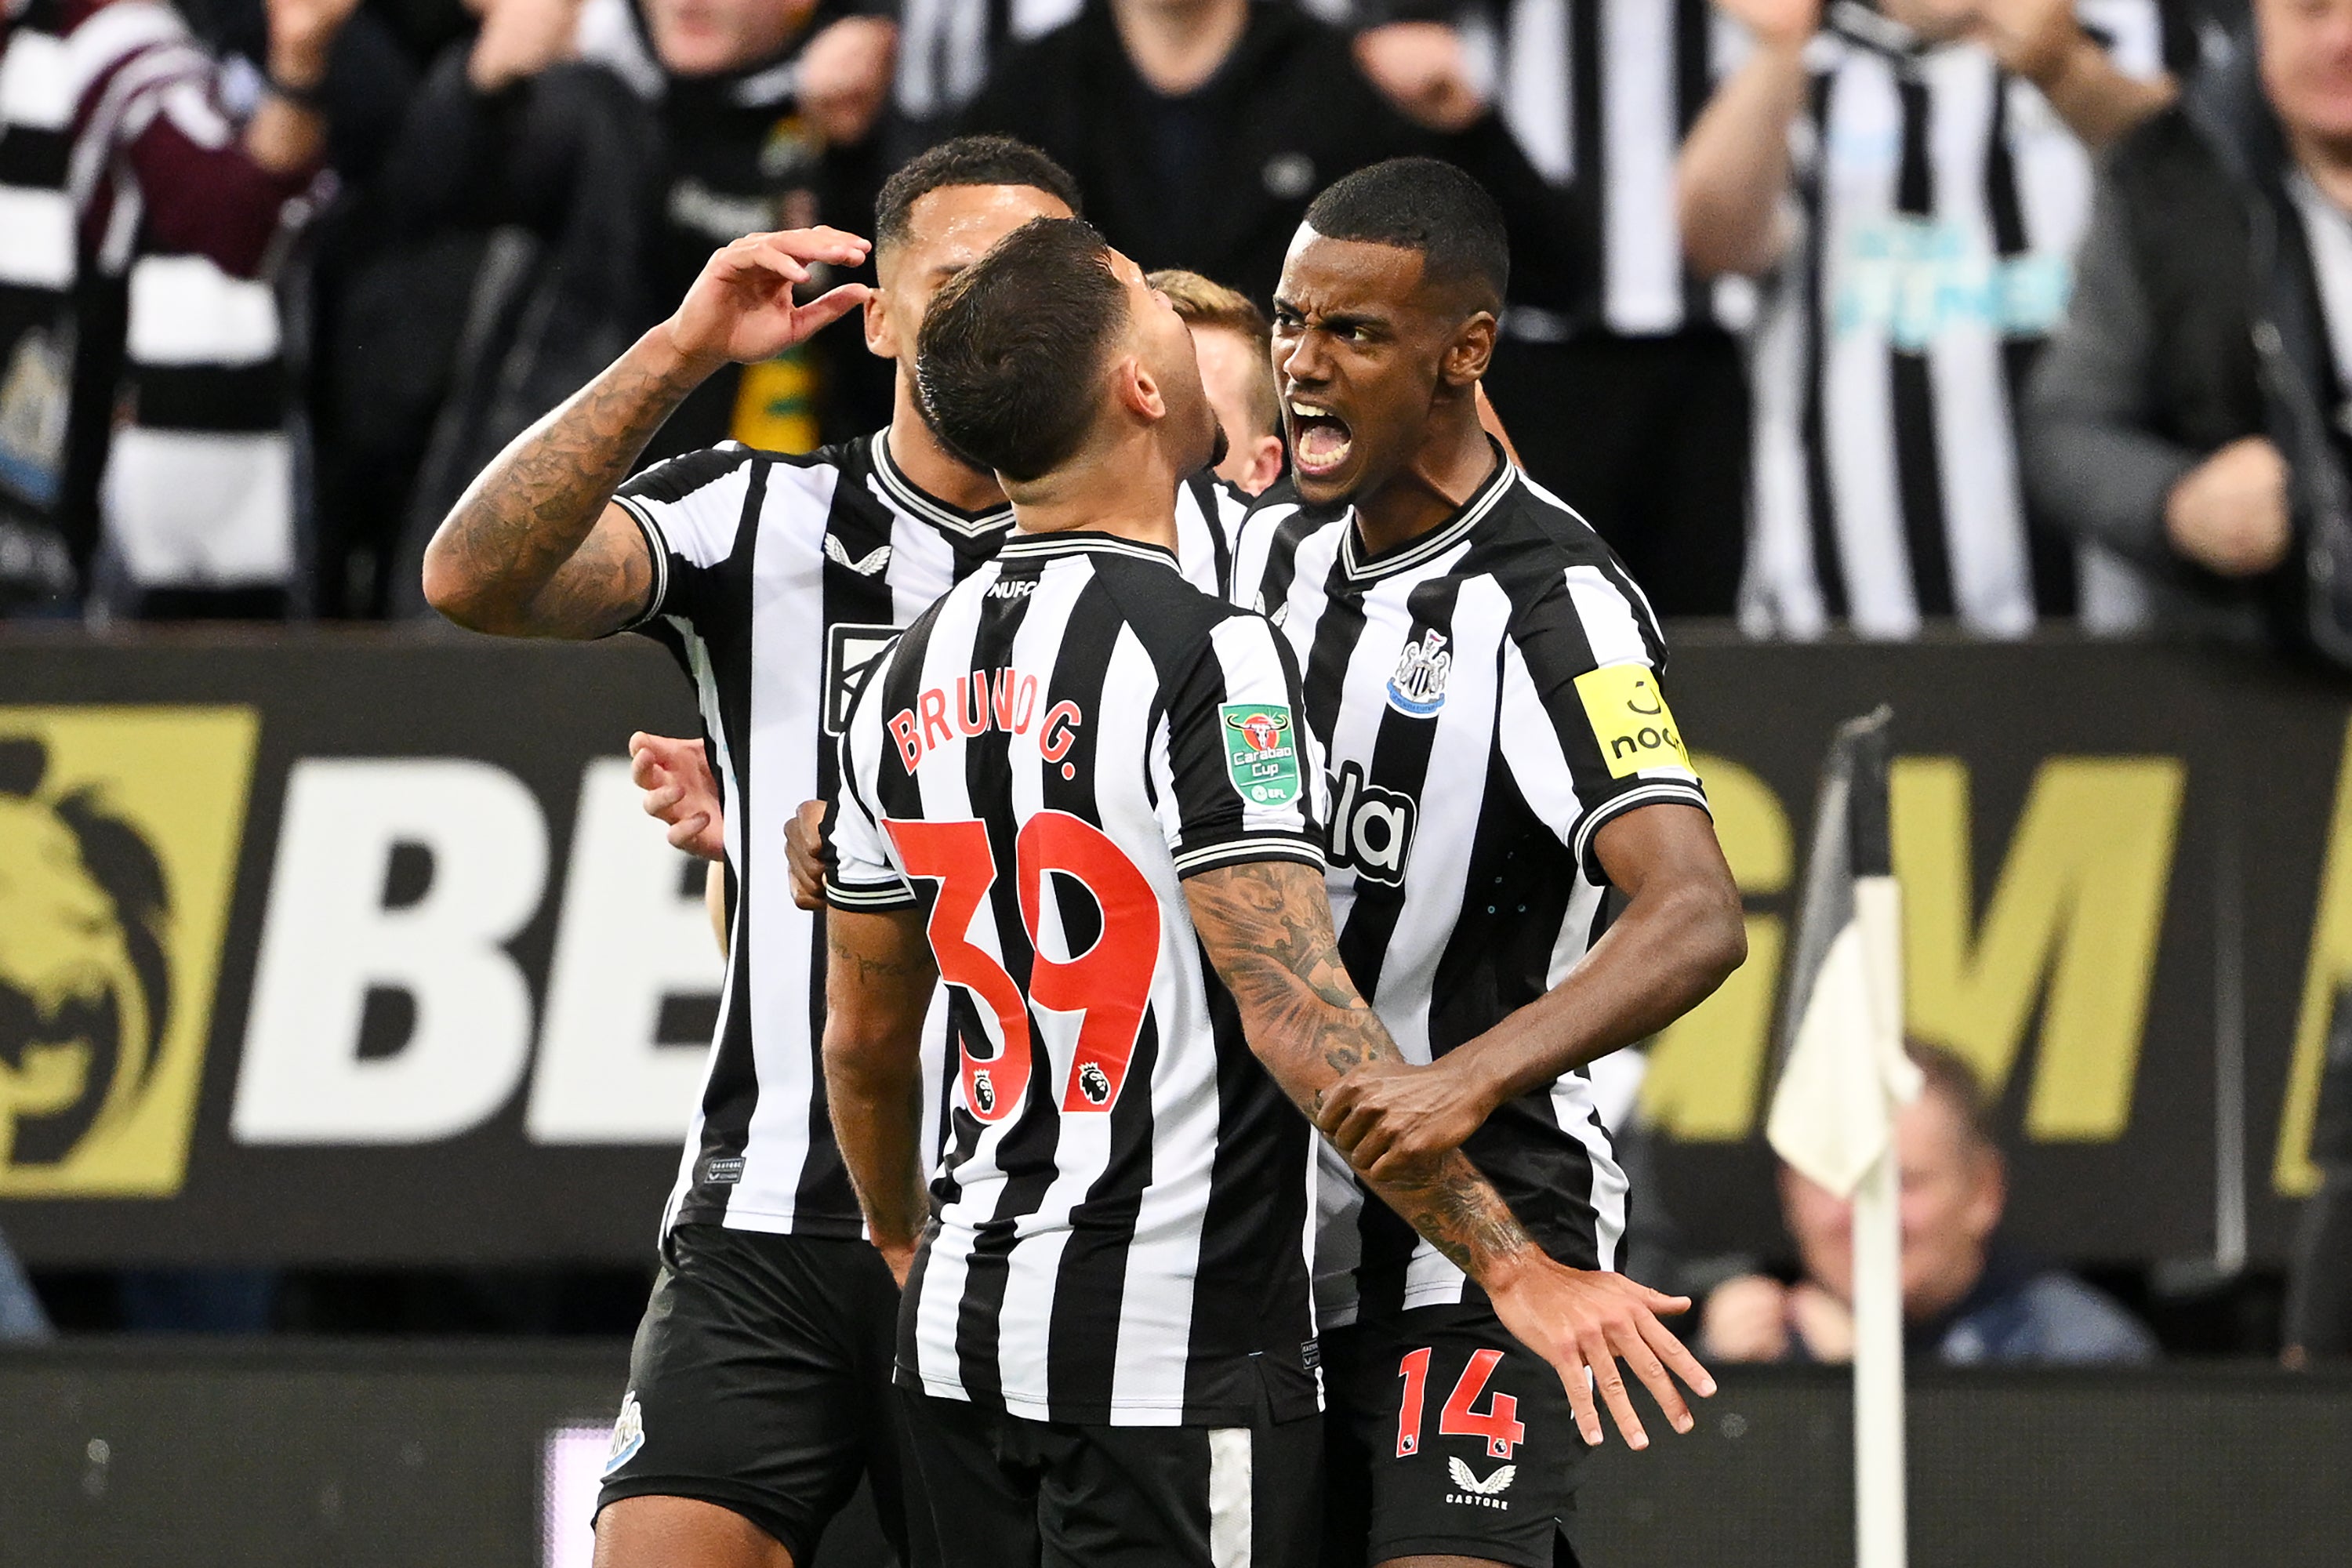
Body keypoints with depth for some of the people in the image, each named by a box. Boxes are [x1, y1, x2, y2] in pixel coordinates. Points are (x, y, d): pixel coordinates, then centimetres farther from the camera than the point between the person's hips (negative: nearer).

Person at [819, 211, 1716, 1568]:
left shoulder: (912, 677, 8)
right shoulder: (1205, 657, -15)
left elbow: (865, 1034, 17)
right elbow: (1297, 1013, -22)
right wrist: (1515, 1270, -21)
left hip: (963, 1328, 7)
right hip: (1170, 1354, -7)